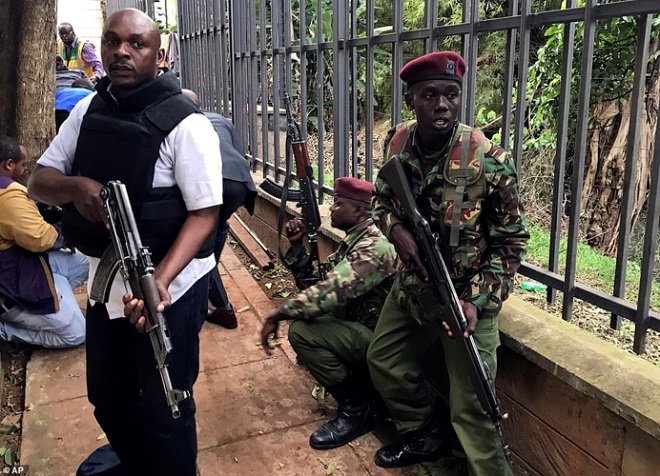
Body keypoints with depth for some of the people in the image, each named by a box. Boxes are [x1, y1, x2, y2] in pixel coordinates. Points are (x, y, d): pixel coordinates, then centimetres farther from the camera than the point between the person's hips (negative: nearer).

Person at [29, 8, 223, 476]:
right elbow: (39, 182, 5)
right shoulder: (87, 110, 4)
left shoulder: (184, 123, -16)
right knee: (108, 398, 24)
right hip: (105, 279, 7)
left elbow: (204, 214, -18)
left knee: (163, 409, 9)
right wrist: (76, 186, -19)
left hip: (171, 285, -6)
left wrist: (160, 280, -32)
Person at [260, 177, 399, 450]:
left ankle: (356, 409, -6)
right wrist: (297, 245, -2)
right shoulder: (354, 240, 9)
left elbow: (329, 292, -31)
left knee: (301, 331, -21)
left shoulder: (374, 247, -23)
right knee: (305, 319, 13)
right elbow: (316, 282, 11)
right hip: (361, 327, 10)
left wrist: (277, 315, -20)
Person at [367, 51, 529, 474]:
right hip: (413, 286, 6)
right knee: (384, 361, 21)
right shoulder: (399, 143, -8)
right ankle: (424, 434, 45)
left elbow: (512, 242, -14)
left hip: (467, 296, -6)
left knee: (471, 408, -4)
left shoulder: (489, 162, -23)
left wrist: (476, 301, -25)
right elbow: (383, 199, 9)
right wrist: (396, 229, -15)